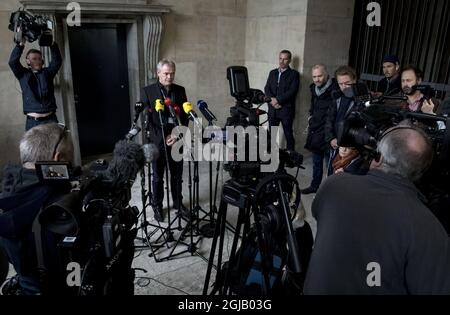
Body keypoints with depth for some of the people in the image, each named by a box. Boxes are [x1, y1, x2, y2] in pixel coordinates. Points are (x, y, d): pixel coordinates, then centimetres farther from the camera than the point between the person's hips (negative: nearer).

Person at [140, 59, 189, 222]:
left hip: (177, 140, 3)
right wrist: (164, 137, -15)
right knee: (158, 177, 10)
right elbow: (147, 119, -8)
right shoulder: (147, 91, -4)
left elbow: (185, 116, 5)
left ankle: (178, 202, 31)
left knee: (177, 175, 13)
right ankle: (157, 206, 26)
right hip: (157, 141, -3)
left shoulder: (180, 90, 5)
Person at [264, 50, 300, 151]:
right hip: (272, 109, 4)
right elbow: (267, 88, 6)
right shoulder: (272, 73, 14)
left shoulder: (294, 74, -1)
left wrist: (278, 100, -16)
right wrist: (272, 100, -12)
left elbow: (292, 91, -12)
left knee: (288, 135, 2)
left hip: (286, 110, -4)